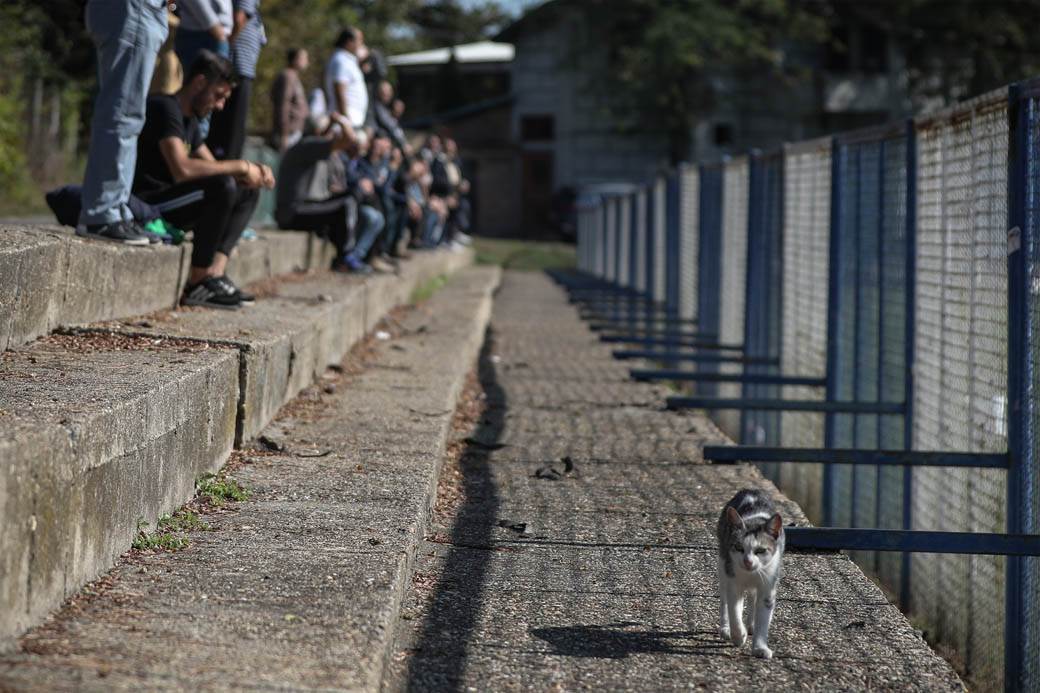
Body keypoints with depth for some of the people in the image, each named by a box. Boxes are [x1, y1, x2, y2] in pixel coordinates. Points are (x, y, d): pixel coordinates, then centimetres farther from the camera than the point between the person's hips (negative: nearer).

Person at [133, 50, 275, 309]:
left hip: (165, 205, 11)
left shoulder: (189, 119, 18)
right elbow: (182, 169, -29)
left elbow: (213, 167, 19)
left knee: (247, 193, 11)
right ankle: (197, 284, -20)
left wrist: (254, 172, -2)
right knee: (222, 187, -27)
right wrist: (240, 166, -20)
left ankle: (214, 273, -8)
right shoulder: (165, 108, -15)